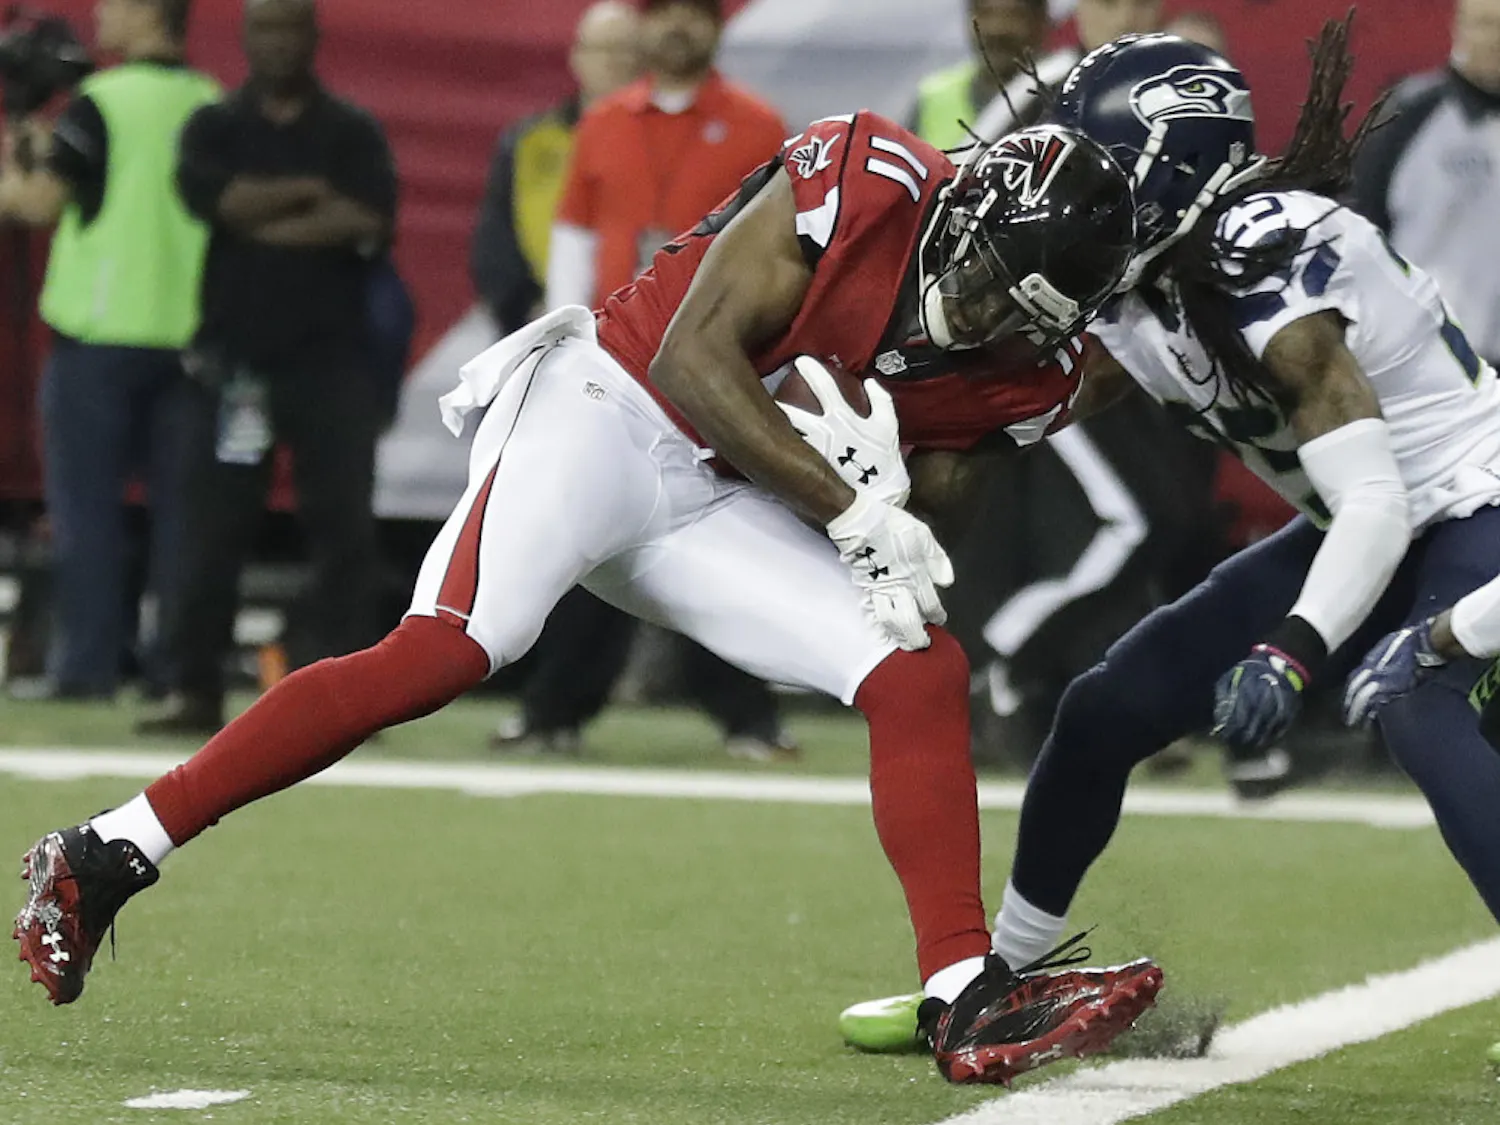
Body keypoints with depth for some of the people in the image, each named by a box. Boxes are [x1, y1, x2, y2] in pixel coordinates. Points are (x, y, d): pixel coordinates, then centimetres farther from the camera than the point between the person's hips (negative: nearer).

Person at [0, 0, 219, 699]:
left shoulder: (101, 102, -10)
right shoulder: (211, 107, 6)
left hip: (100, 332, -5)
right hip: (186, 331, 5)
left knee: (86, 508, 1)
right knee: (177, 507, 8)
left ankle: (87, 662, -3)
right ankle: (177, 662, 6)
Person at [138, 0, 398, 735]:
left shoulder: (353, 133, 6)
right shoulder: (214, 128, 9)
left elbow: (368, 225, -11)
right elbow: (215, 199, -12)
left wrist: (262, 221, -8)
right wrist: (311, 193, -7)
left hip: (330, 360, -1)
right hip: (233, 358, 1)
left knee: (344, 526, -5)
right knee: (214, 527, 0)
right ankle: (197, 691, 5)